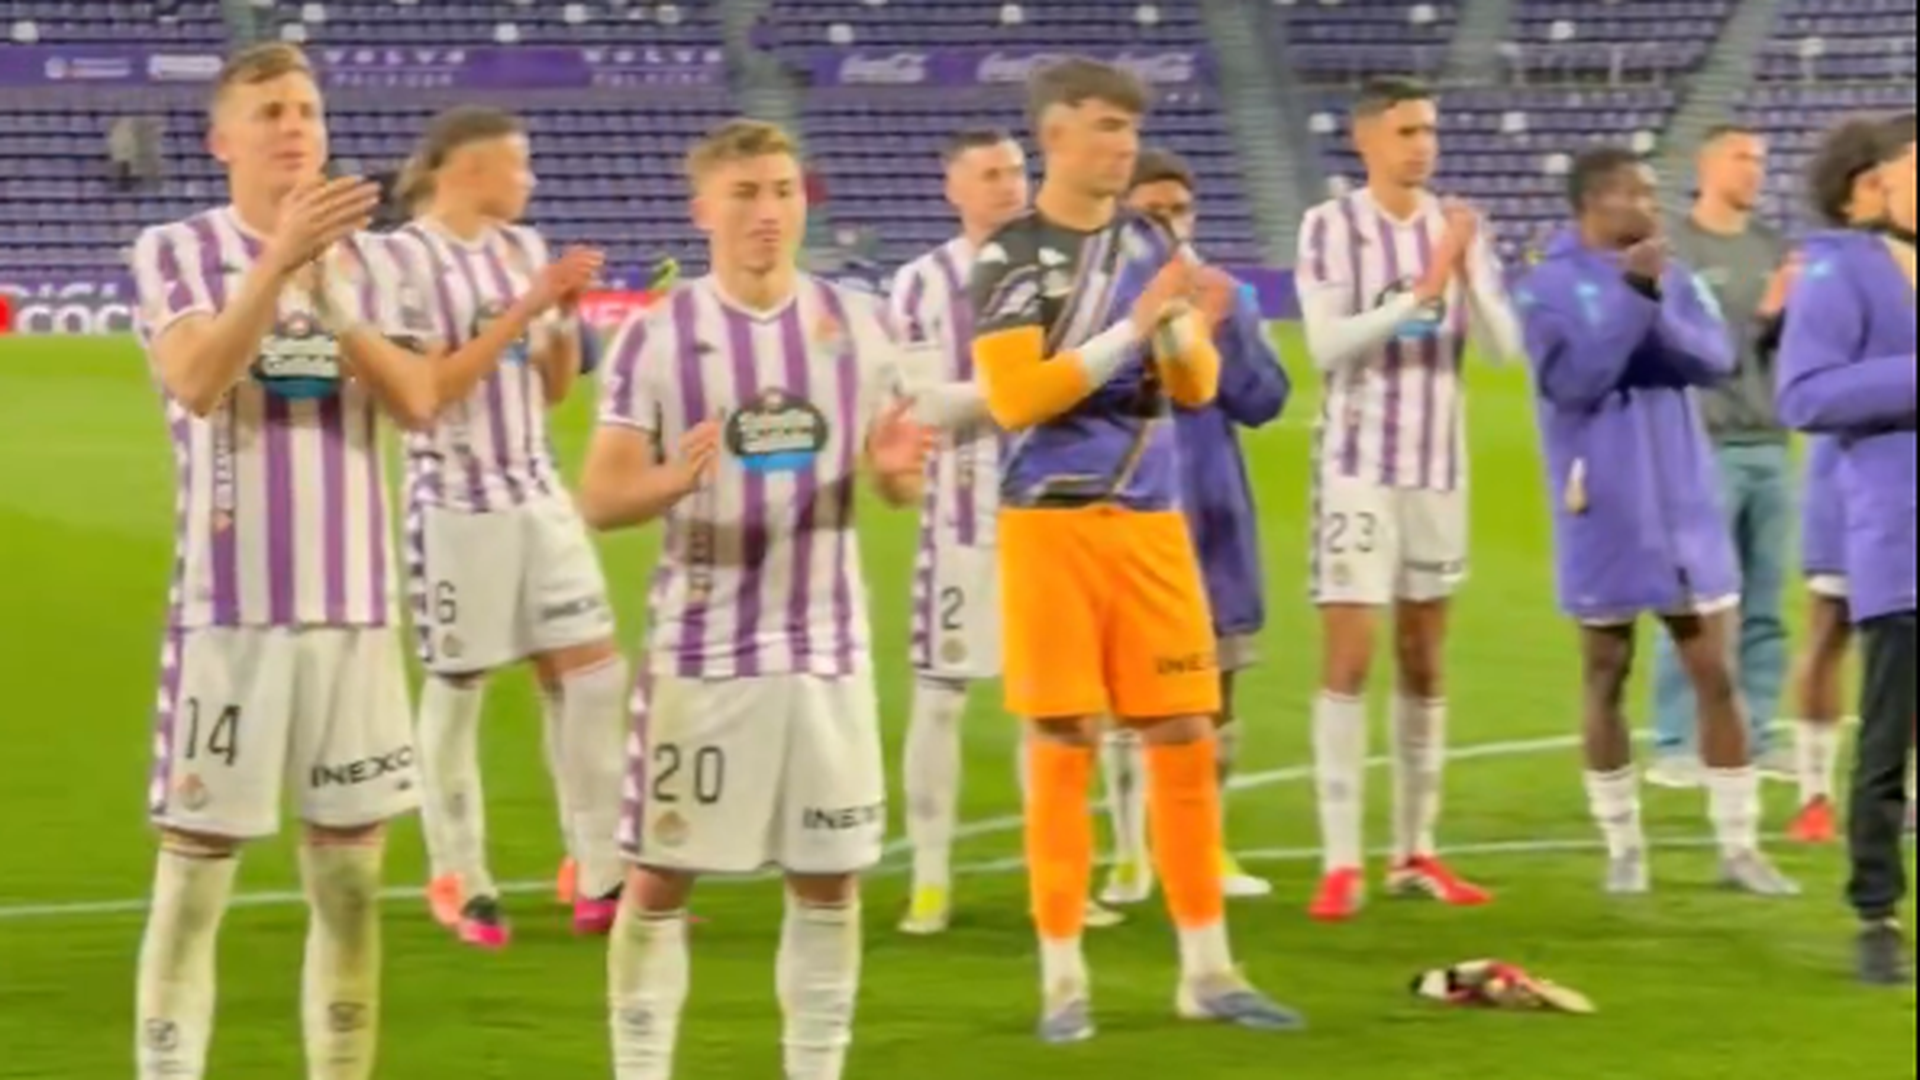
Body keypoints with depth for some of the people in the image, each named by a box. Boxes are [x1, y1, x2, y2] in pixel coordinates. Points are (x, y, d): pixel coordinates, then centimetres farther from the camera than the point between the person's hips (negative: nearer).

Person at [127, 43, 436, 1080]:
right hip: (228, 608, -4)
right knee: (195, 874, -2)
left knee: (351, 878, 7)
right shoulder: (177, 251, -2)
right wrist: (279, 259, -29)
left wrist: (333, 300, -16)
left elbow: (419, 402, -3)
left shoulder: (370, 258, 10)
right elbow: (197, 382, -19)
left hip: (354, 606, 4)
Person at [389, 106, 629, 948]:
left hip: (538, 492, 6)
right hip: (457, 502, -6)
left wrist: (568, 312, -4)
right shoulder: (407, 257, -12)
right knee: (456, 690, 3)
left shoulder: (523, 246, 9)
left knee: (593, 671, 1)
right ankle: (459, 883, 14)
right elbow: (430, 390, -19)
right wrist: (526, 307, -21)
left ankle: (601, 879, 7)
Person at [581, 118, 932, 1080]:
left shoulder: (857, 323, 4)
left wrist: (898, 469, -15)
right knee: (660, 875, 0)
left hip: (826, 648, 3)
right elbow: (600, 499, -8)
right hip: (698, 650, -3)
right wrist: (673, 481, -29)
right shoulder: (656, 335, -5)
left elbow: (893, 480, 10)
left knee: (830, 880, 6)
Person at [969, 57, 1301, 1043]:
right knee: (1062, 746, -2)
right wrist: (1133, 327, -19)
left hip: (1151, 521, 5)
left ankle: (1206, 969, 13)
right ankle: (1063, 976, 7)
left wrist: (1182, 329, -14)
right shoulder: (1009, 257, -6)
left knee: (1185, 738, 5)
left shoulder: (1151, 244, 9)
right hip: (1053, 523, -5)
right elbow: (1012, 399, -15)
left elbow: (1196, 385, 9)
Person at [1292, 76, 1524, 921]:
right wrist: (1419, 293, -24)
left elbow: (1502, 347, -3)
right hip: (1359, 465, -4)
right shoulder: (1329, 228, -6)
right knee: (1349, 660, -9)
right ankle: (1342, 863, -9)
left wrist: (1467, 274, -20)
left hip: (1440, 467, 4)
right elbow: (1327, 345, -16)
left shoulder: (1458, 227, 4)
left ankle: (1414, 854, 16)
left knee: (1424, 664, 9)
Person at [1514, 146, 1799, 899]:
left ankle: (1739, 846, 8)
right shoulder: (1549, 286, -7)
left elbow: (1716, 358, -7)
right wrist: (1629, 292, -21)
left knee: (1716, 675, 2)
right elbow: (1571, 380, -18)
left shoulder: (1673, 276, 5)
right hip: (1605, 514, -3)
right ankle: (1624, 846, 16)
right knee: (1606, 677, 6)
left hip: (1685, 506, 3)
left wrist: (1653, 301, -22)